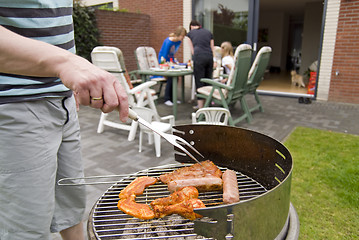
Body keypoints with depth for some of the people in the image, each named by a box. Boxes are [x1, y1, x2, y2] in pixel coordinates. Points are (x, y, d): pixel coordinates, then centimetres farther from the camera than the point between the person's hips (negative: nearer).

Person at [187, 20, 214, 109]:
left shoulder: (190, 33, 16)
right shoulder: (208, 32, 22)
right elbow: (212, 48, 19)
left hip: (199, 57, -3)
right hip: (210, 57, 3)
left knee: (199, 81, 1)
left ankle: (200, 105, 3)